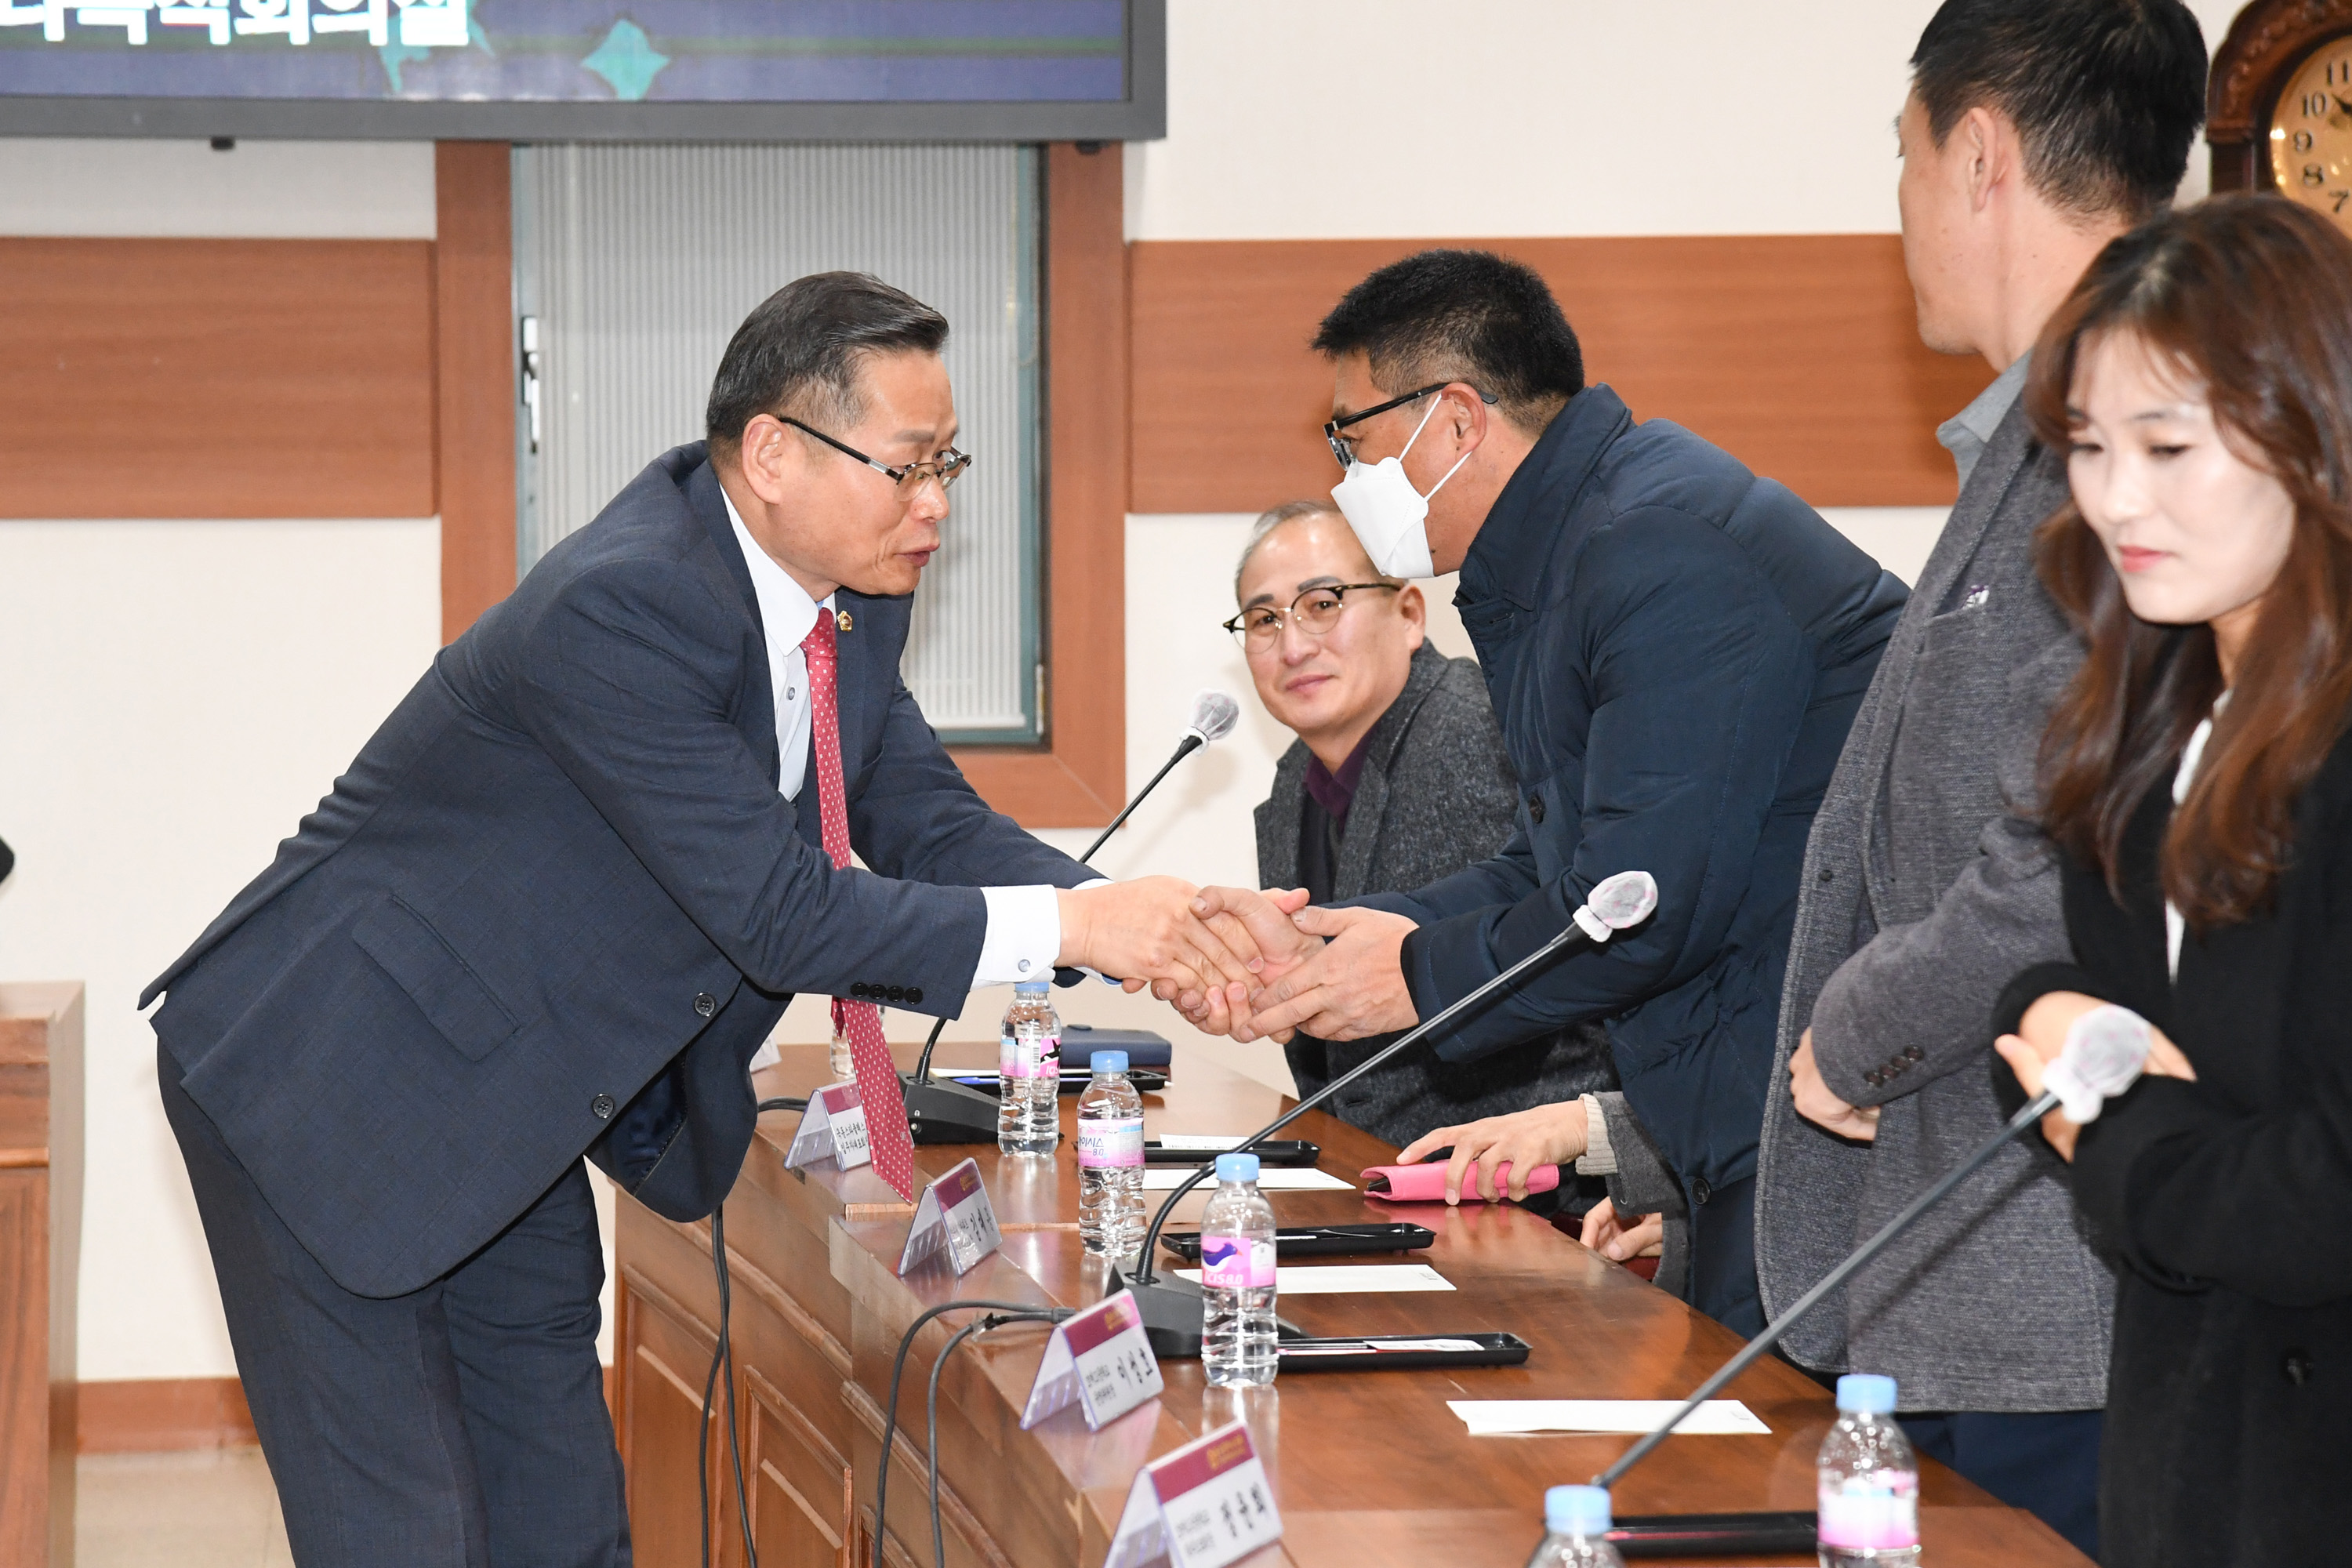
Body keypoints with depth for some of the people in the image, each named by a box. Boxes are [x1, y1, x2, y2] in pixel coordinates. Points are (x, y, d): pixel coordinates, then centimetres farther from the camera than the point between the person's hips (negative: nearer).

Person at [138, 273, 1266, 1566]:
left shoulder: (848, 603, -1)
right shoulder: (620, 610, -29)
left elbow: (926, 820, 5)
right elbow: (778, 913, -30)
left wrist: (1158, 936, -12)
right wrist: (1071, 928, -28)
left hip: (506, 1111, 9)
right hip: (331, 1099, -9)